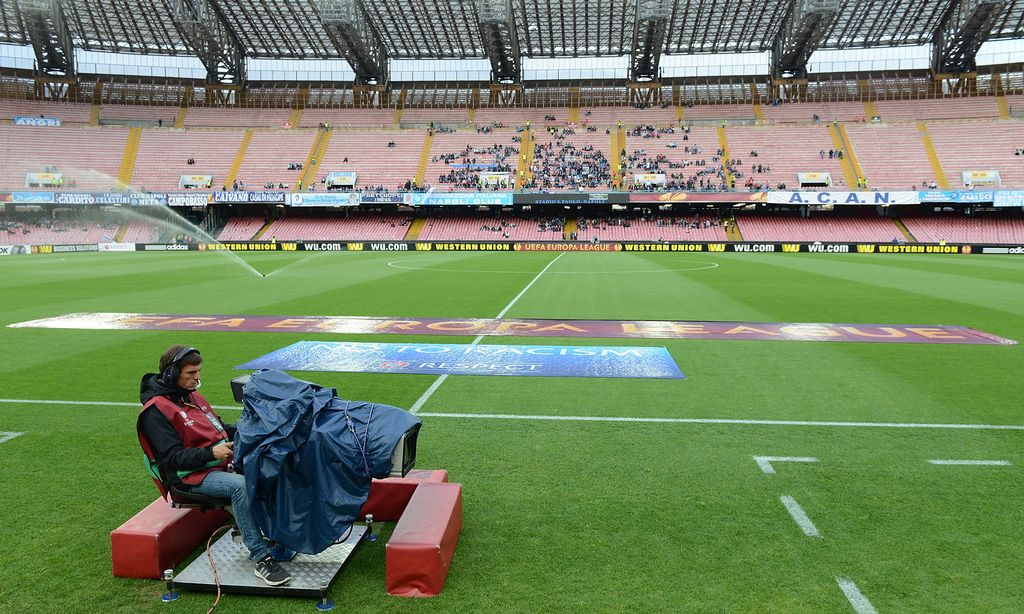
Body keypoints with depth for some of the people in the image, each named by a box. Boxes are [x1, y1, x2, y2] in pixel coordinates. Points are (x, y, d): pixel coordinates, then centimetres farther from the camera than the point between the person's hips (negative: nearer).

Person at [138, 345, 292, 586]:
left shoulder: (191, 395, 16)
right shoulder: (156, 410, -10)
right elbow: (172, 458, -15)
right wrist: (211, 452, -25)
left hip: (222, 462, 8)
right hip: (191, 476, -8)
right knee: (240, 485, -34)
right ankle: (262, 559, -31)